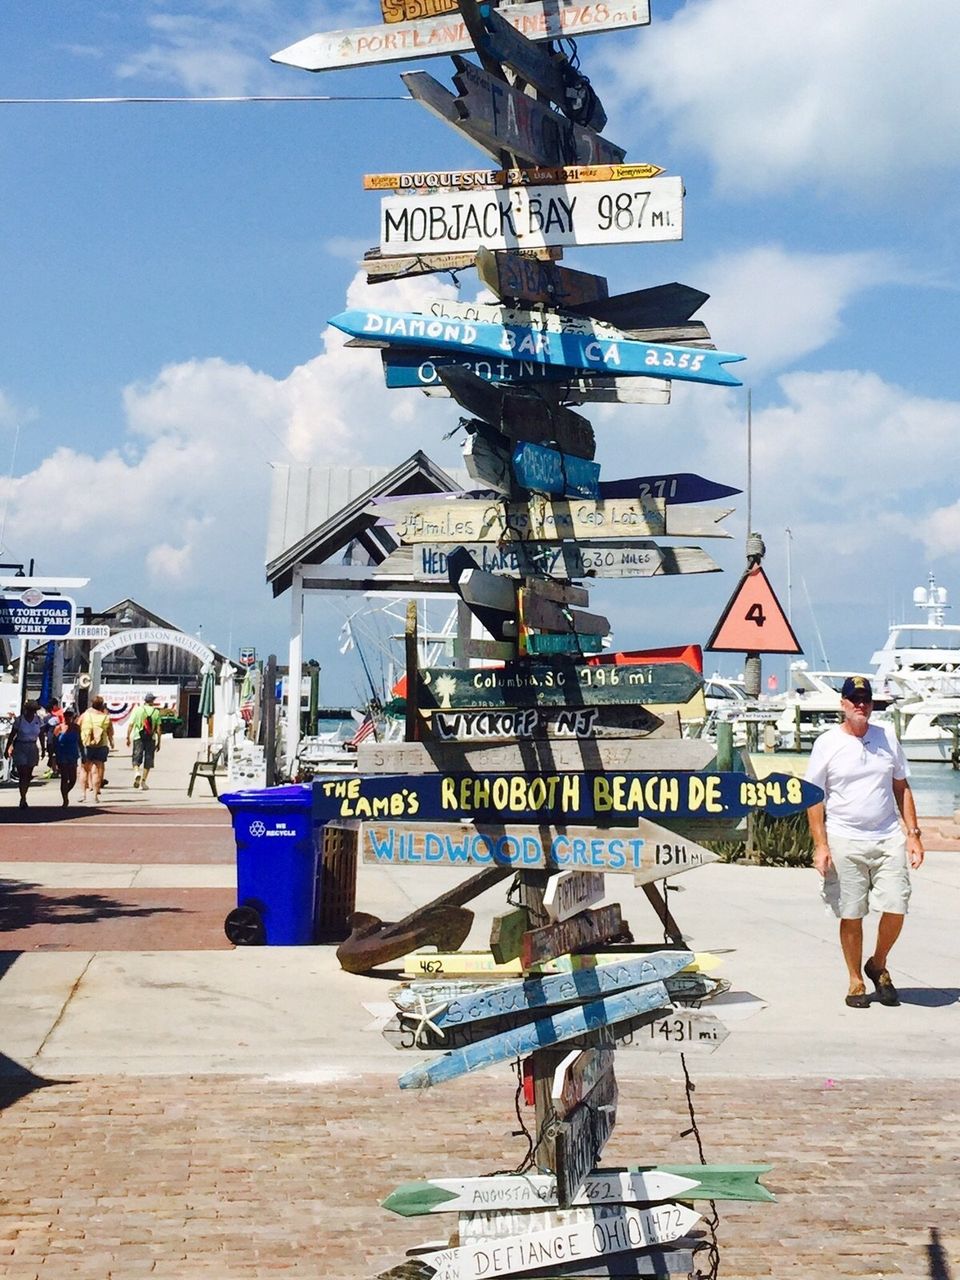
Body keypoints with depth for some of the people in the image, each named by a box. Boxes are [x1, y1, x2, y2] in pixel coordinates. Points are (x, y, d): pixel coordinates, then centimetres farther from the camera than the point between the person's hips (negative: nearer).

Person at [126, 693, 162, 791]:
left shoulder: (137, 710, 2)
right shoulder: (156, 712, 1)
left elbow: (130, 725, 0)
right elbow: (158, 728, 0)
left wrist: (128, 737, 7)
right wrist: (158, 742, 7)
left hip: (138, 738, 0)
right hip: (151, 739, 0)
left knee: (137, 757, 4)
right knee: (148, 760, 8)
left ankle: (136, 772, -25)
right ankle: (143, 781, 7)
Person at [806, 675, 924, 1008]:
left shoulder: (887, 738, 10)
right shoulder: (827, 743, 0)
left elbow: (901, 788, 15)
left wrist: (913, 834, 7)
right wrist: (820, 845, -7)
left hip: (888, 838, 3)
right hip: (844, 841, -2)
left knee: (895, 909, -4)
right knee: (851, 915, 2)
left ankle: (878, 965, 21)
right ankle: (856, 981, 17)